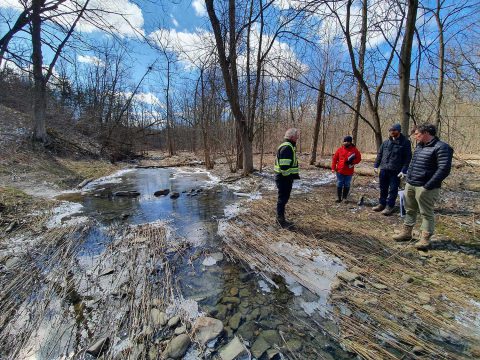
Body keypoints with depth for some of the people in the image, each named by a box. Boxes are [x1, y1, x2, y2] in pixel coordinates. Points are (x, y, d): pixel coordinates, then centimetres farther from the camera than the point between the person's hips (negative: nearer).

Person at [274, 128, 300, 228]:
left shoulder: (289, 146, 17)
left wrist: (295, 174, 17)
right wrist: (289, 176, -20)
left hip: (286, 178, 11)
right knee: (283, 198, -1)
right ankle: (281, 219, 11)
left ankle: (280, 218, 29)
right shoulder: (286, 147, -18)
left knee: (283, 198, 17)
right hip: (284, 178, -11)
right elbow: (284, 165, -26)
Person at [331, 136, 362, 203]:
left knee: (347, 185, 9)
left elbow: (359, 158, 4)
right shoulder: (340, 149, 2)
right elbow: (335, 159, 3)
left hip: (349, 172, 0)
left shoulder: (354, 150, 0)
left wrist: (352, 162, -15)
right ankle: (339, 198, 15)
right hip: (340, 171, 0)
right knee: (339, 184, 5)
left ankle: (344, 198, 21)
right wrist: (333, 168, -3)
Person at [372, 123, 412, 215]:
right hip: (384, 170, 4)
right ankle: (381, 204, 24)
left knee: (393, 190, 3)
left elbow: (408, 158, -6)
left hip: (396, 171, -4)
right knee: (383, 188, 13)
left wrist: (404, 170, -14)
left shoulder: (405, 142, -4)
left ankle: (389, 207, 12)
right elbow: (379, 154, 14)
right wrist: (376, 165, 6)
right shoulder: (386, 142, 9)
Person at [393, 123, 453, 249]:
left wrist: (428, 186, -21)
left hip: (424, 187, -8)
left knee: (426, 213, 3)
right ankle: (406, 233, 26)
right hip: (410, 185, 8)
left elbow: (444, 169, -18)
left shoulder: (441, 147, -12)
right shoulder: (419, 146, 14)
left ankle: (425, 239, 13)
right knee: (410, 210, 15)